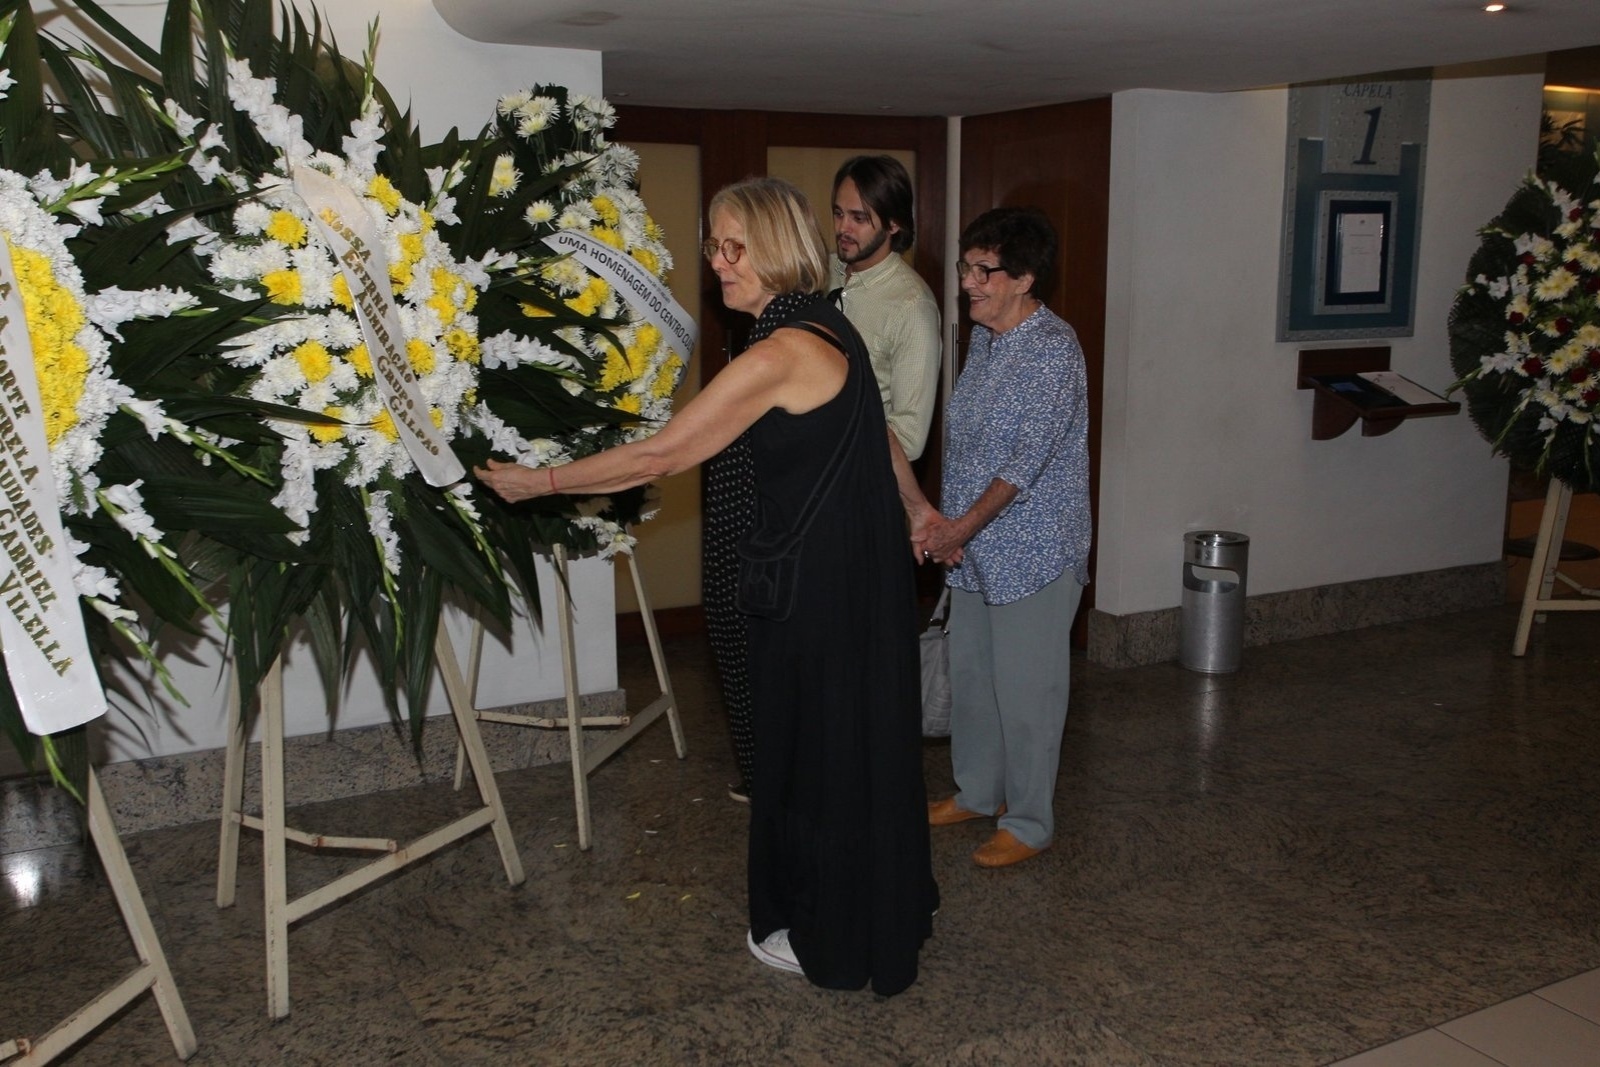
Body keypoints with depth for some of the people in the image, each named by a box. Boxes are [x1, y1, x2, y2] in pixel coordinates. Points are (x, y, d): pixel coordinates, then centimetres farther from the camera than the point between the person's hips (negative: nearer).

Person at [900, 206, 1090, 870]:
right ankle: (978, 792, 37)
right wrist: (939, 517, 8)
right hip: (973, 548, 9)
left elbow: (1027, 460, -23)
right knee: (970, 674, 19)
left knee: (1025, 690, 3)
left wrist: (962, 527, -20)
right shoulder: (984, 338, 8)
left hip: (1032, 553, -9)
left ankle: (1029, 823, 19)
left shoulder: (1053, 350, -19)